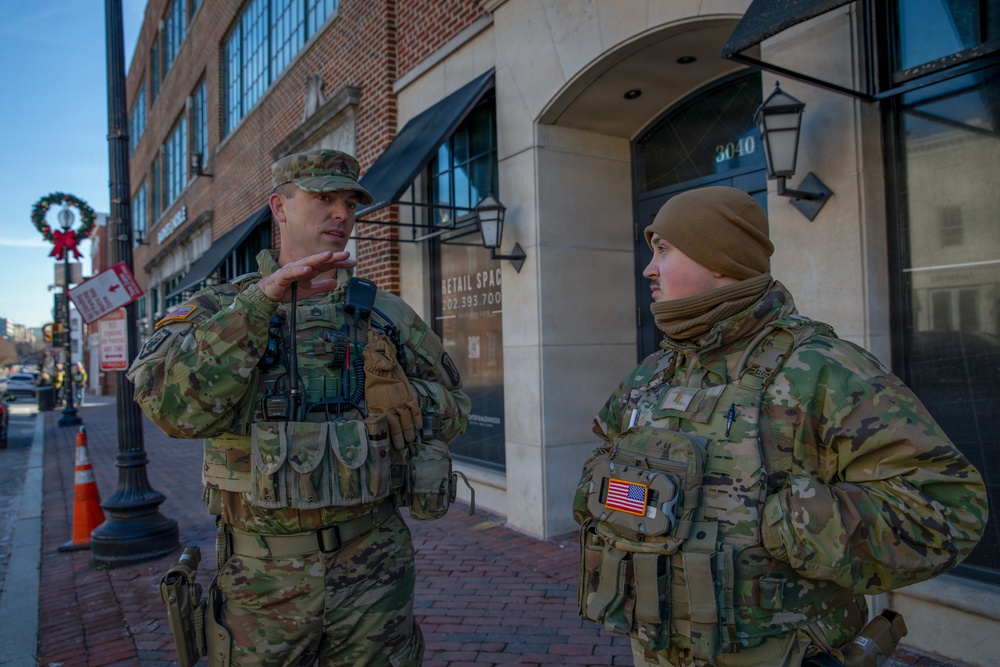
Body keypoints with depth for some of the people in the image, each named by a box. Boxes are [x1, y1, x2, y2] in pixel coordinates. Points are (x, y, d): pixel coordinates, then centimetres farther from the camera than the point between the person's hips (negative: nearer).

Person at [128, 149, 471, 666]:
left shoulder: (385, 313, 4)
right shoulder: (219, 308, 1)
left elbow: (451, 410, 8)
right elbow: (174, 406, -18)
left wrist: (399, 392, -12)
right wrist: (261, 299, -24)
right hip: (262, 579, 0)